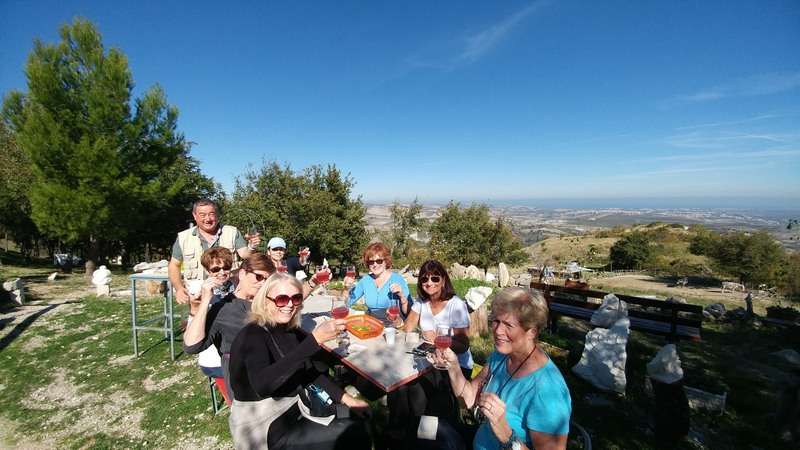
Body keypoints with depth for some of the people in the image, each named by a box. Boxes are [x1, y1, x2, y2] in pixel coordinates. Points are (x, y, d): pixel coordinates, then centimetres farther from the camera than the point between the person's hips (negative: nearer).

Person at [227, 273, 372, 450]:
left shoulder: (291, 332, 1)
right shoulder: (253, 334, -20)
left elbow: (311, 373, 6)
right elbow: (262, 384, -39)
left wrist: (345, 398, -6)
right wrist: (314, 340, -44)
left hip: (295, 408, 7)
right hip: (264, 424, -7)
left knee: (357, 427, 3)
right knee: (354, 435, -13)